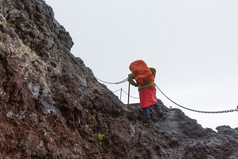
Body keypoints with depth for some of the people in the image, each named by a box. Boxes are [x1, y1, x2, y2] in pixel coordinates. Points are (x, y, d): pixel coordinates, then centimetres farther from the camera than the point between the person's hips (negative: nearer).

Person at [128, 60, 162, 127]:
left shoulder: (134, 72, 16)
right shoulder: (146, 68, 21)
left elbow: (129, 78, -1)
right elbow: (153, 69, 5)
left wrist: (135, 84, 12)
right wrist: (152, 78, 12)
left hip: (142, 88, -2)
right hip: (151, 84, 2)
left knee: (145, 105, -1)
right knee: (153, 99, 26)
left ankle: (148, 122, -8)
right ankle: (158, 111, 9)